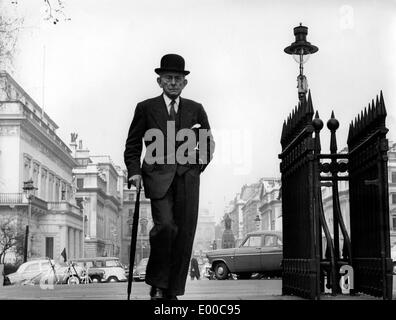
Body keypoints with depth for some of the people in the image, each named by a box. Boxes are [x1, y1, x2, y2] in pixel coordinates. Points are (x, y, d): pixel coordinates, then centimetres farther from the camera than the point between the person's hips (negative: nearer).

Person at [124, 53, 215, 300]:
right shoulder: (146, 108, 10)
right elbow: (133, 145, 9)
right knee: (165, 225, -21)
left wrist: (200, 164, 12)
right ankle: (157, 282, 0)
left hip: (187, 177, 3)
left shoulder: (195, 110, 15)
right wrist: (134, 172, -5)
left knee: (185, 234, -3)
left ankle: (173, 291, 6)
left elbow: (208, 142, 26)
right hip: (158, 176, -2)